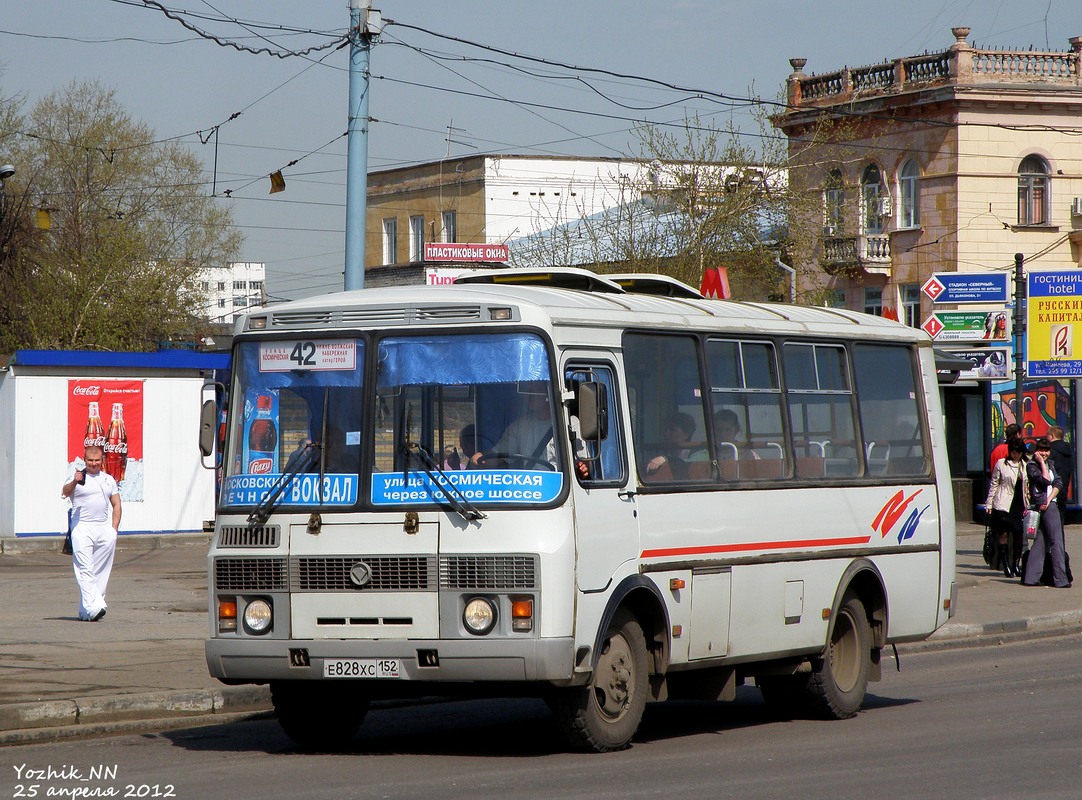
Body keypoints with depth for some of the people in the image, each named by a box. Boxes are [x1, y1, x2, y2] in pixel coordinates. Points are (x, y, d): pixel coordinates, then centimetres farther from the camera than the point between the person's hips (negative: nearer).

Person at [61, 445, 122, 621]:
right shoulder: (78, 478, 2)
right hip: (82, 528, -5)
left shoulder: (108, 480, 17)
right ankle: (93, 608, -21)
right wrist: (74, 482, -38)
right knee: (85, 569, -14)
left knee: (101, 572, 3)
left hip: (105, 529, 5)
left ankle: (85, 611, 8)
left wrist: (114, 528, 8)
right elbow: (65, 492, -16)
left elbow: (116, 505, 20)